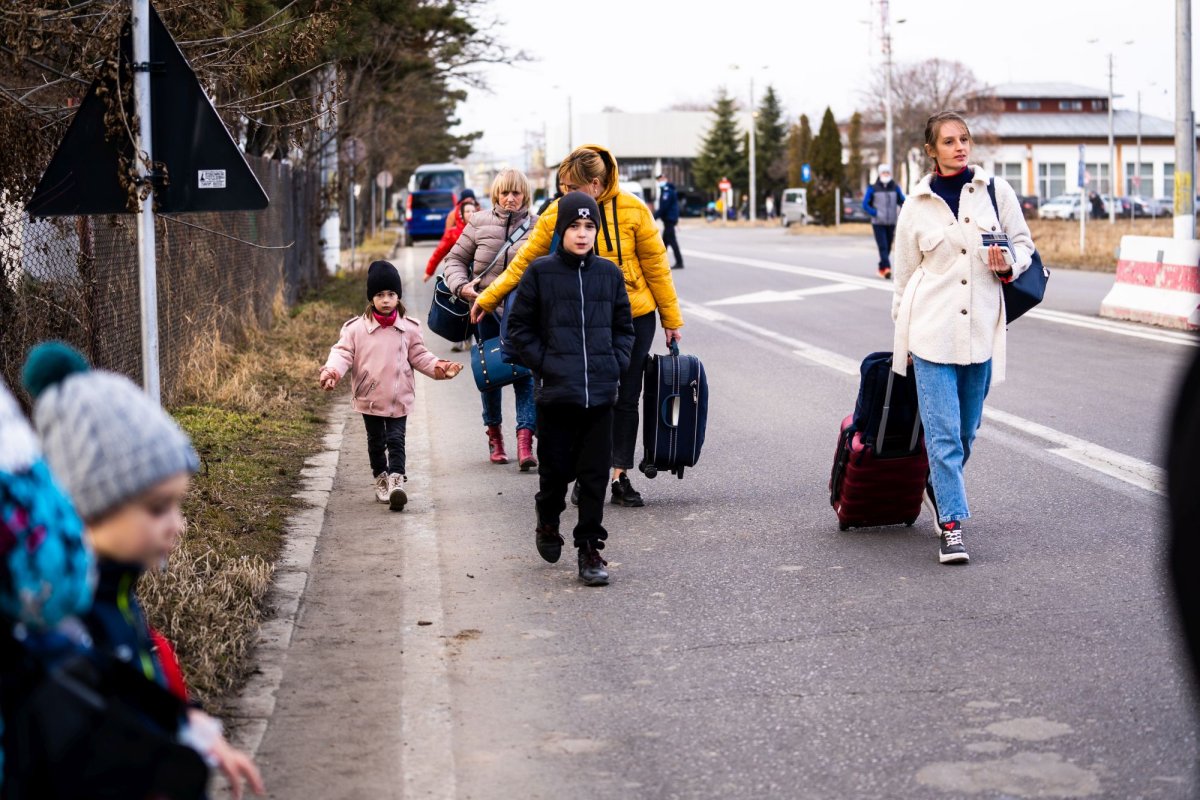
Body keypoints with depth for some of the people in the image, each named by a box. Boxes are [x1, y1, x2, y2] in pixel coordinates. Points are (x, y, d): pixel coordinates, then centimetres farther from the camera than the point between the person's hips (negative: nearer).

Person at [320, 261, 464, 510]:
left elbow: (419, 356, 8)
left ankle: (396, 480, -14)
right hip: (369, 398, 0)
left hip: (399, 398, 0)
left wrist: (439, 367, -6)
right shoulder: (356, 328, -6)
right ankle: (381, 478, 31)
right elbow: (343, 353, -7)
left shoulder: (409, 328, 0)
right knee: (376, 442, 15)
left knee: (396, 440, -7)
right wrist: (332, 371, -25)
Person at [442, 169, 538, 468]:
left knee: (524, 373, -10)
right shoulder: (480, 224, 3)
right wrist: (461, 286, -7)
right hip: (486, 310, 2)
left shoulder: (536, 226, 1)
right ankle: (494, 435, 25)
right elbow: (456, 258, 9)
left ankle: (525, 438, -14)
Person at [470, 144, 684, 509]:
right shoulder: (556, 215, -5)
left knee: (626, 398, 5)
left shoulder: (632, 210, -7)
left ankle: (621, 478, 14)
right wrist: (487, 298, 2)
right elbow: (524, 261, 3)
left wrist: (671, 319, 3)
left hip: (634, 316, 0)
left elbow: (655, 264, 0)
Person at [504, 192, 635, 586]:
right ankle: (547, 523, 35)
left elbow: (624, 326, 16)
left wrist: (616, 364, 2)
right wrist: (543, 363, -6)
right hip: (556, 391, -2)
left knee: (595, 473, 2)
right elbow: (519, 326, 3)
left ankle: (590, 550, 10)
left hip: (601, 393, 2)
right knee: (556, 468, 6)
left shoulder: (609, 273, 7)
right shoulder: (539, 272, -1)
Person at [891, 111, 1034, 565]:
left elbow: (1024, 243, 13)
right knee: (943, 430, -9)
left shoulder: (996, 191, 5)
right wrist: (902, 334, 11)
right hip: (932, 330, -2)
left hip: (981, 328, 2)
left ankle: (939, 488, 38)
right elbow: (905, 273, 10)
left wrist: (1009, 265, -10)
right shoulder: (917, 205, 4)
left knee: (967, 430, 11)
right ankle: (951, 526, -6)